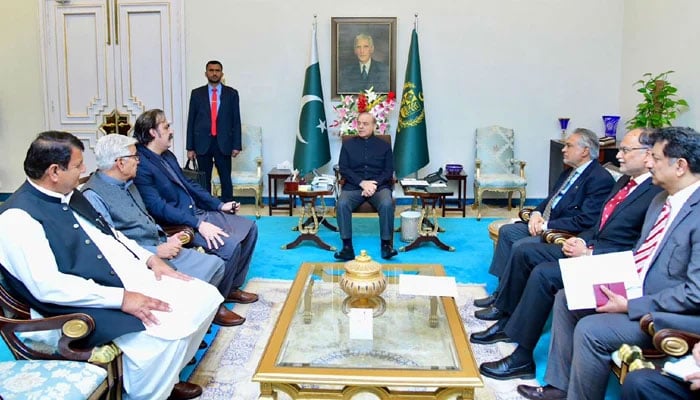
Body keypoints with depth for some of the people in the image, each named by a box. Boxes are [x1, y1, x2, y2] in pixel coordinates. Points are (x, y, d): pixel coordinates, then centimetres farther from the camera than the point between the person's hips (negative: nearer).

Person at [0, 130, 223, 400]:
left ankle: (166, 377, 17)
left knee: (206, 297, 1)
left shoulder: (70, 195, 12)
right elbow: (48, 286, -24)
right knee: (165, 332, -31)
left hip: (134, 276, 10)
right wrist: (121, 299, -26)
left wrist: (150, 258, 6)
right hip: (90, 305, -9)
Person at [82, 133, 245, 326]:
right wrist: (156, 252, -17)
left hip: (160, 247, 9)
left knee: (216, 265, -4)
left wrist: (166, 240, 5)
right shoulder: (93, 195, -14)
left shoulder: (127, 184, 14)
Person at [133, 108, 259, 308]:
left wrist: (219, 205, 11)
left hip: (198, 213, 10)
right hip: (178, 224, -10)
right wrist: (198, 224, -30)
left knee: (249, 228, 6)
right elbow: (158, 207, -24)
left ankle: (232, 287, 14)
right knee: (229, 245, -27)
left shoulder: (167, 155, 13)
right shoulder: (141, 165, -17)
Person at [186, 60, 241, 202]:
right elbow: (191, 121, 6)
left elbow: (236, 120, 4)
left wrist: (236, 145, -2)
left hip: (223, 143, -1)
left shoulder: (231, 93, 5)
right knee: (203, 180, 5)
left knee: (226, 179, 2)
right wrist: (190, 147, 1)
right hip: (203, 143, 1)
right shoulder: (196, 93, 6)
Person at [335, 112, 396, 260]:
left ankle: (386, 244, -21)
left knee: (387, 204, -33)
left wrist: (374, 184, -14)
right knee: (342, 204, -31)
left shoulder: (384, 145, 12)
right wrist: (362, 183, -12)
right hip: (354, 185, 1)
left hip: (379, 185, 0)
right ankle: (347, 247, -27)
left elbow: (389, 171, 6)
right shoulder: (348, 144, 12)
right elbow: (343, 169, 4)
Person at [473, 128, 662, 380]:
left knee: (543, 274, -26)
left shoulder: (658, 193, -16)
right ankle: (507, 320, 17)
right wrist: (582, 240, 1)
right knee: (524, 253, 5)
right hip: (590, 246, 10)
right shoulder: (625, 181, 13)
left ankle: (522, 358, -16)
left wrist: (590, 253, -21)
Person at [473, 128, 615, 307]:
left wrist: (546, 225, -19)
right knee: (506, 231, 3)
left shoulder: (601, 179, -17)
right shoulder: (570, 172, 13)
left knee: (520, 246, -24)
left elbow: (586, 221, -24)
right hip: (544, 225, 10)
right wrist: (536, 214, -1)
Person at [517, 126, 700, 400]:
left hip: (667, 314, -10)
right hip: (632, 291, 10)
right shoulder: (662, 199, 8)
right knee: (566, 299, 8)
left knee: (590, 329, -25)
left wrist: (630, 307, -23)